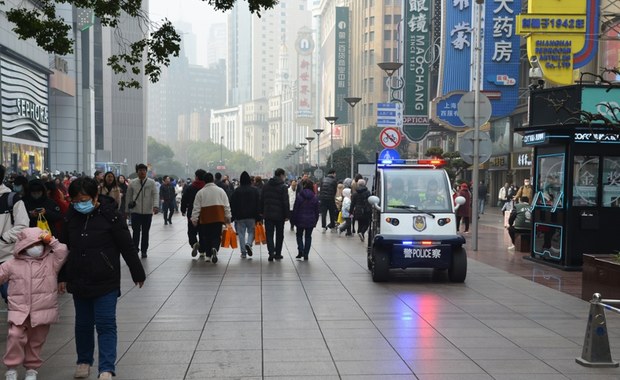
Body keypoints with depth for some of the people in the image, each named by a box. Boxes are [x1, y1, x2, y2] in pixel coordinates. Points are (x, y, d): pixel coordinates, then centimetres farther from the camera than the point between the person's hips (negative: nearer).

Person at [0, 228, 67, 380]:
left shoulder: (50, 261, 3)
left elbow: (62, 251, -11)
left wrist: (51, 240, -5)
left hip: (42, 311, 1)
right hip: (19, 311, 0)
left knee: (36, 341, 10)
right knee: (15, 336, -17)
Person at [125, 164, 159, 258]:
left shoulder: (151, 182, -1)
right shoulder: (132, 183, 3)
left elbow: (155, 195, -7)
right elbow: (129, 196, 9)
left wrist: (155, 205, -24)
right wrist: (127, 210, 9)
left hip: (148, 211, 0)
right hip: (135, 211, 0)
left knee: (145, 232, 9)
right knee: (136, 232, -3)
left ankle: (144, 251, 19)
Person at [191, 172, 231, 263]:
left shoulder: (200, 192, 0)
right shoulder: (221, 191, 2)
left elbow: (196, 207, -1)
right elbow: (227, 205, 4)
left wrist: (194, 219, 4)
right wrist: (228, 217, 10)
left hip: (205, 219, 0)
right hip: (218, 218, 0)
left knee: (207, 237, 13)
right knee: (216, 236, 3)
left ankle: (208, 255, 17)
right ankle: (214, 249, -25)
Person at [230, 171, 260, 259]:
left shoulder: (236, 191, 0)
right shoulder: (254, 190, 0)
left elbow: (232, 204, 1)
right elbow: (258, 203, 0)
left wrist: (233, 216, 6)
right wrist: (258, 217, 3)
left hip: (240, 216, 0)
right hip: (251, 216, 0)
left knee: (241, 233, 5)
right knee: (251, 232, 11)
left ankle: (243, 252, 2)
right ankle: (249, 243, -18)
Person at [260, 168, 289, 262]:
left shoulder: (266, 186, 6)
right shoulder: (283, 187, -9)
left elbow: (261, 200, 10)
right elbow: (286, 202, -11)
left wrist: (262, 212, 16)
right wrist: (287, 215, -6)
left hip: (268, 214, 3)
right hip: (279, 215, -3)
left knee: (269, 234, 4)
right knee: (279, 235, 11)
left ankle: (271, 253, -12)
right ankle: (277, 254, 15)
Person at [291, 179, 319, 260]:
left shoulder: (299, 196, -10)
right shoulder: (314, 198, 0)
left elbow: (295, 210, -7)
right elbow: (317, 211, 5)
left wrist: (293, 220, 2)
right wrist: (315, 221, 15)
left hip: (300, 220, -2)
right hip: (311, 221, 2)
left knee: (299, 235, 15)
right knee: (308, 237, 10)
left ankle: (300, 251, -2)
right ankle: (306, 254, 8)